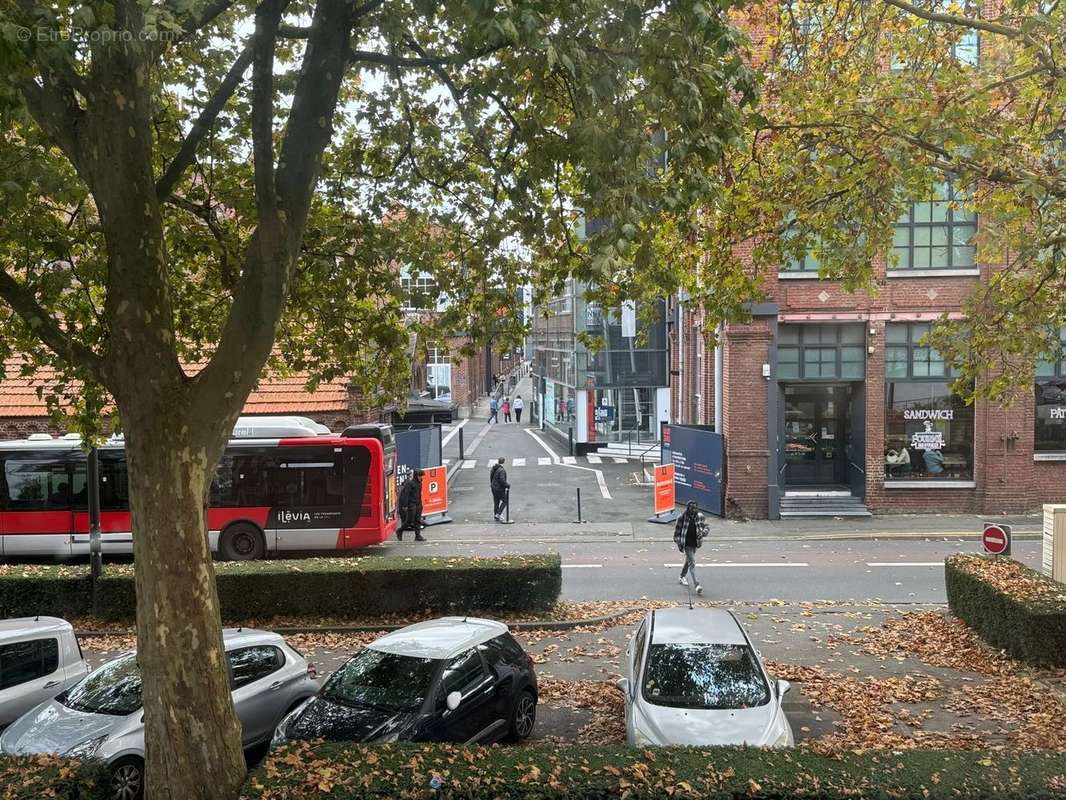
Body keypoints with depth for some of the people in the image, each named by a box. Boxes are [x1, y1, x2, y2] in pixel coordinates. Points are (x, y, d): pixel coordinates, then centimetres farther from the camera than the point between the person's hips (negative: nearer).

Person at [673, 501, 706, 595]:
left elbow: (706, 527, 9)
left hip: (695, 543, 5)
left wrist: (702, 532, -14)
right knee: (692, 563, -13)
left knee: (688, 561, 22)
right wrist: (679, 543, -7)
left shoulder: (700, 517, -1)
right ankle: (696, 585, -18)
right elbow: (677, 531, -3)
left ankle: (682, 577, 43)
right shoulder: (682, 517, -10)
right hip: (686, 544, -5)